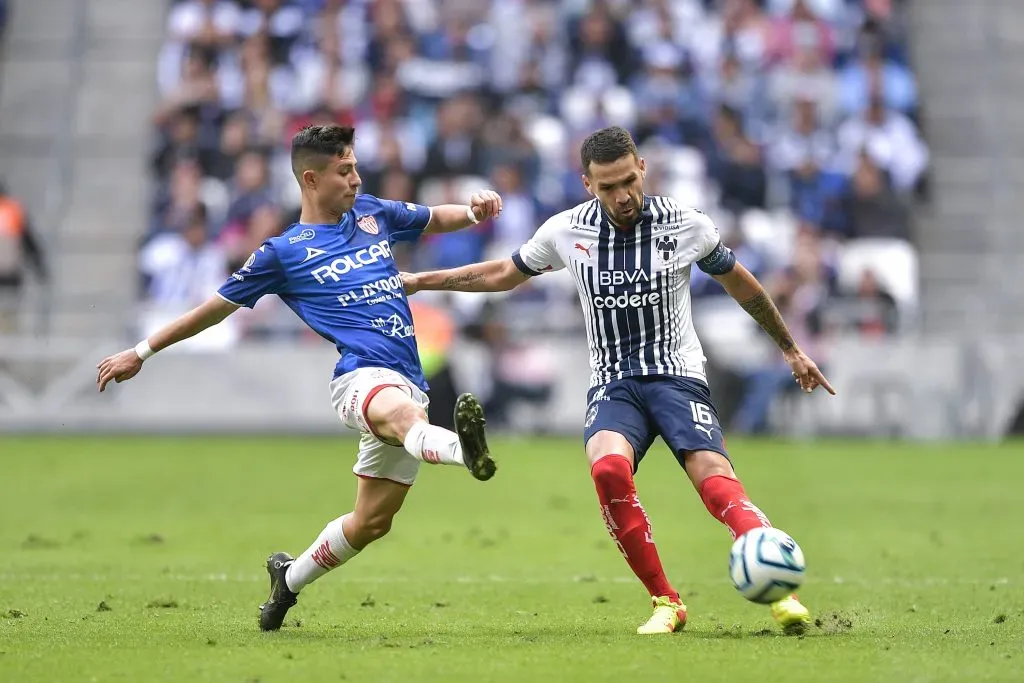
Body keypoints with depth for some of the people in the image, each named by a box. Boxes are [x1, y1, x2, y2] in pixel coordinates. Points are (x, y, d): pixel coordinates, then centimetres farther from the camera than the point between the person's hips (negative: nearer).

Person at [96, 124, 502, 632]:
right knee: (404, 414, -42)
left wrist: (473, 211, 11)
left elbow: (434, 219, 36)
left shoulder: (373, 213, 20)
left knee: (371, 521, 7)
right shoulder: (283, 252, 6)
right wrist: (141, 352, 19)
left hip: (407, 383, 6)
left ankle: (289, 578, 31)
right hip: (361, 376, -6)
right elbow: (219, 305, 15)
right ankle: (462, 448, -78)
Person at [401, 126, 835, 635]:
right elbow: (504, 274, 19)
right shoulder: (566, 231, 0)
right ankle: (665, 603, -19)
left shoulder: (686, 226, -5)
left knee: (714, 477, -28)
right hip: (613, 383, 1)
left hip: (677, 376, -1)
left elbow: (741, 284, 13)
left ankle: (782, 590, -36)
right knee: (608, 467, -30)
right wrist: (421, 281, 19)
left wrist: (790, 349, 21)